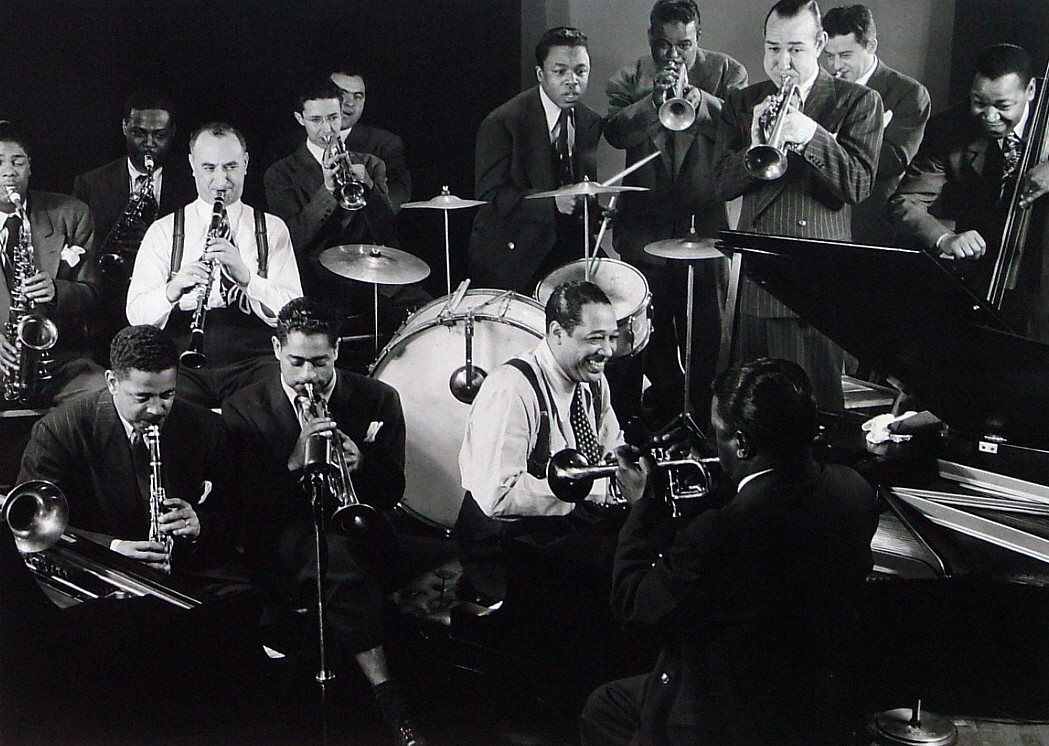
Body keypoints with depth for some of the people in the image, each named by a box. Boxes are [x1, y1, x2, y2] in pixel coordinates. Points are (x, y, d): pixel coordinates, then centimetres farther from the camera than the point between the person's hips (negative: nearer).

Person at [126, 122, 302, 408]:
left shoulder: (272, 229, 11)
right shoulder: (163, 231, 10)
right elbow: (137, 315, -1)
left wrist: (245, 276, -19)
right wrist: (172, 290, -22)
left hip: (253, 363, 0)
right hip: (182, 362, 0)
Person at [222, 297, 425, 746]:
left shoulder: (378, 399, 8)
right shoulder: (243, 410, 4)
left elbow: (392, 492, 5)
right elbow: (245, 504, -5)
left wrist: (360, 463, -17)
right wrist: (293, 463, -21)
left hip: (357, 533, 2)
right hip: (281, 549, -1)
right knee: (337, 550, -37)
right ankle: (388, 702, -35)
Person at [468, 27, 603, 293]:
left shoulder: (591, 122, 6)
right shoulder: (502, 123, -13)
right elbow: (490, 195, -18)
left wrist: (597, 210, -6)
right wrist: (552, 203, -29)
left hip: (567, 253, 5)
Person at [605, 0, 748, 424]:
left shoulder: (728, 74, 4)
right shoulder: (630, 79, 7)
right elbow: (615, 132, -9)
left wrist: (700, 101, -26)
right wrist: (651, 101, -25)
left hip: (704, 225, -2)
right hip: (645, 226, 2)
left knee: (705, 332, -1)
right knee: (652, 329, 11)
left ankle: (703, 416, 10)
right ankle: (663, 413, 26)